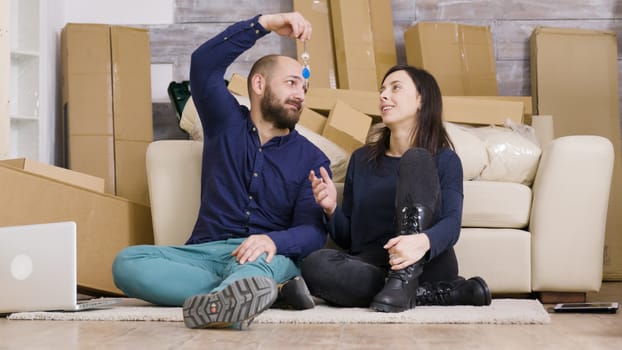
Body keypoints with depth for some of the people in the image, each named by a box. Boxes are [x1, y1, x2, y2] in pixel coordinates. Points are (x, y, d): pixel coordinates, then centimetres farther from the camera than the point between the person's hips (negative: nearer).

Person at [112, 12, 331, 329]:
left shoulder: (312, 160, 10)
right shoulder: (226, 123, 15)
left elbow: (312, 230, -5)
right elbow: (204, 63, -1)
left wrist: (273, 241, -29)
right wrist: (266, 23, -7)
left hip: (270, 258, -2)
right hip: (206, 252, 2)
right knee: (127, 262, -27)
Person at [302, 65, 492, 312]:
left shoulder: (444, 160, 9)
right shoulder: (361, 159, 19)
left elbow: (452, 223, -9)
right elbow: (346, 239, 18)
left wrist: (423, 242, -32)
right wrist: (331, 209, -4)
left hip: (428, 265, -2)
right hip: (370, 264, 3)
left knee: (416, 160, -16)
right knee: (314, 265, -31)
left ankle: (404, 283, -30)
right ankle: (439, 294, -23)